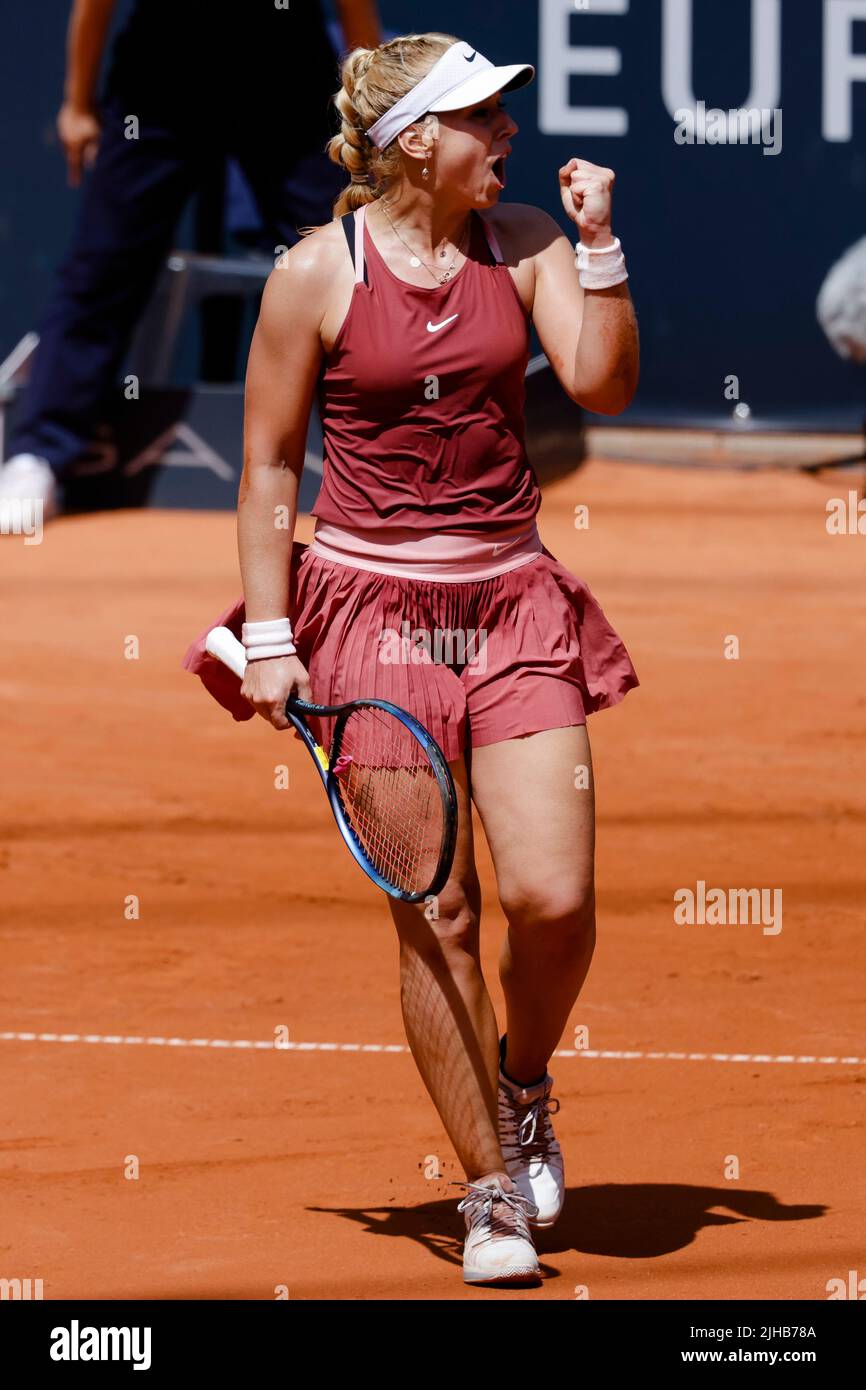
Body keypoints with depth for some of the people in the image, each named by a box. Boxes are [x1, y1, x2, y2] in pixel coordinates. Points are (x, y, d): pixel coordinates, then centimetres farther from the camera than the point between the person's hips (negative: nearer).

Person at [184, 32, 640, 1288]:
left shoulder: (524, 244, 4)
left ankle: (524, 1089, 22)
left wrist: (599, 242, -16)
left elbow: (604, 383, -9)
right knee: (437, 918, -3)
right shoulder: (317, 274, -4)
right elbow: (267, 466, 1)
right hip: (373, 605, -3)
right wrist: (269, 637, -4)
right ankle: (491, 1192, 9)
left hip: (511, 596, 3)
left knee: (553, 897, -9)